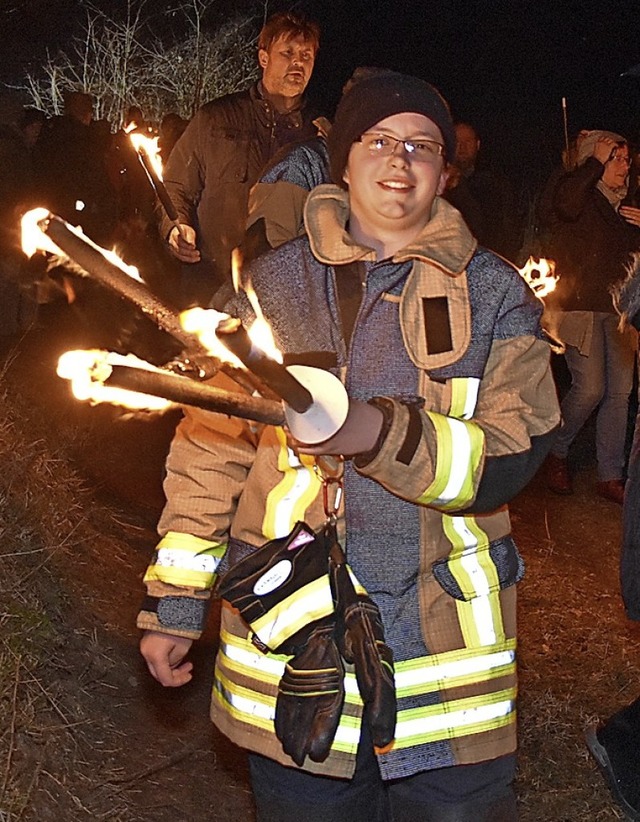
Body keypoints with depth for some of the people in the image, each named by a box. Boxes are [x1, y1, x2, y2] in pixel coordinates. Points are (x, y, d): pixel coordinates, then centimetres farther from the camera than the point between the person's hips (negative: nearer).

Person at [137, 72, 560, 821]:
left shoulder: (495, 294, 3)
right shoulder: (274, 283, 4)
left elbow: (512, 456, -9)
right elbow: (210, 448, 5)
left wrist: (380, 434, -26)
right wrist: (173, 602, 5)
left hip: (448, 644, 0)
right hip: (290, 641, 1)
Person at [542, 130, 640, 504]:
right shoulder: (580, 196, -2)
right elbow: (566, 202, -28)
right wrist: (596, 162, -16)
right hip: (580, 307, -6)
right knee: (590, 389, -13)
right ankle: (557, 453, 12)